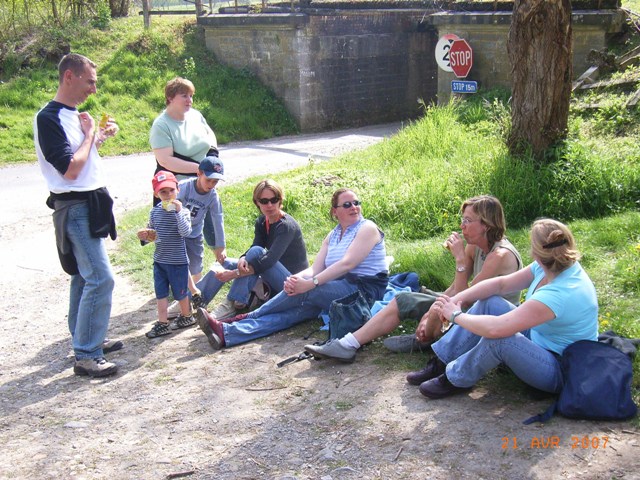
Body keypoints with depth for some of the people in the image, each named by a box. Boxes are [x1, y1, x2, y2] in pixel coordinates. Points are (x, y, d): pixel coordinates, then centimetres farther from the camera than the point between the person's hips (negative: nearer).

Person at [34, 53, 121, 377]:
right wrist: (89, 134, -11)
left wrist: (100, 137, 10)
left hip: (90, 204, 10)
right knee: (101, 279, -13)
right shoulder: (49, 118, -16)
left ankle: (85, 338, 29)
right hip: (75, 207, -10)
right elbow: (70, 169, -22)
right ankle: (86, 357, -6)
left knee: (84, 275, 17)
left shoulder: (75, 115, 13)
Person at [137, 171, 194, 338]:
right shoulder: (155, 212, 3)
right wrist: (145, 236, -7)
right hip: (159, 260, 5)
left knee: (180, 292, 10)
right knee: (161, 293, 10)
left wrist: (178, 211, -31)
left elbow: (185, 232, -26)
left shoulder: (182, 211, -11)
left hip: (178, 261, -4)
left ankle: (187, 316, 33)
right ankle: (162, 323, 19)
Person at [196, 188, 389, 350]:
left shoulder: (367, 228, -3)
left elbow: (347, 264, -17)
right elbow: (315, 269, 5)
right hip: (339, 287, 6)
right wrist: (296, 278, -18)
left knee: (303, 292, -25)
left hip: (365, 289, -6)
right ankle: (227, 332, -30)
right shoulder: (332, 236, 19)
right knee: (296, 310, -19)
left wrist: (311, 283, -26)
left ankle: (246, 318, -11)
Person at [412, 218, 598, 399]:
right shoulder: (554, 267, -9)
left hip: (560, 371, -9)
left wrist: (455, 315, -21)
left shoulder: (559, 295, -35)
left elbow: (495, 328, -38)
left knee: (499, 338, -34)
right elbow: (501, 284, 0)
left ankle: (455, 379, -7)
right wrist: (458, 299, -10)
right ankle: (441, 363, 3)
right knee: (487, 303, -1)